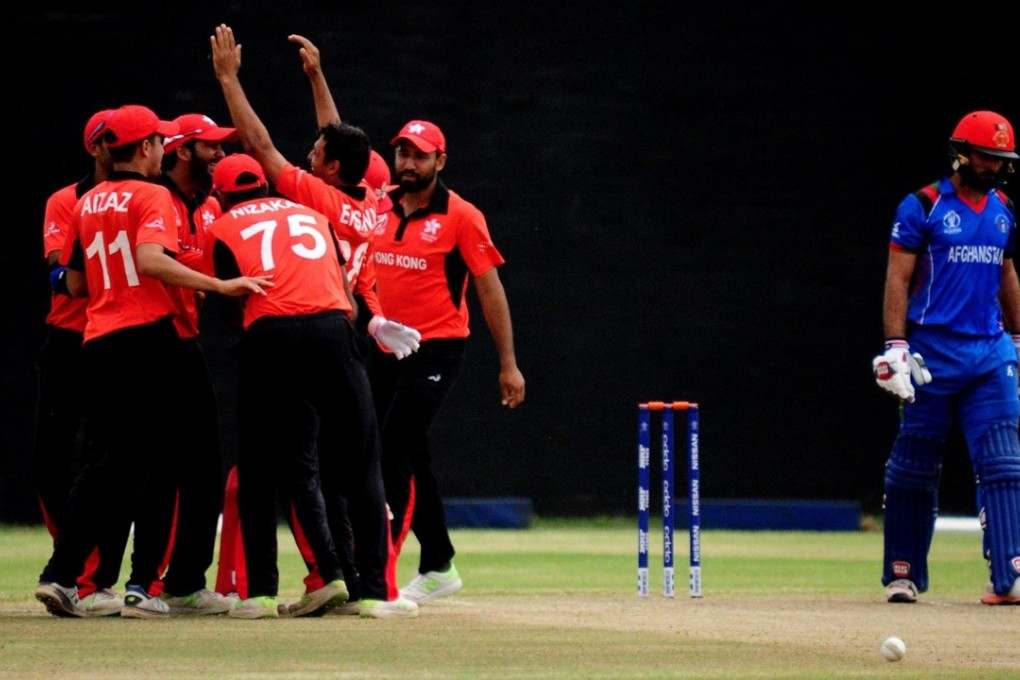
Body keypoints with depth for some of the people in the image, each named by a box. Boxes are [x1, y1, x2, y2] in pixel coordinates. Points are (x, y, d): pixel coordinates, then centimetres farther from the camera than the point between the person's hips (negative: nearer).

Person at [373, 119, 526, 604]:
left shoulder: (460, 216, -7)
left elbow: (489, 288, -5)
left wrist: (508, 363, -7)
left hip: (436, 350, -6)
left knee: (394, 453, -15)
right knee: (410, 459, 12)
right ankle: (438, 569, 24)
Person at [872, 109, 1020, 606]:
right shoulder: (922, 207, -4)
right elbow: (898, 280, -6)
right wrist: (896, 349, -13)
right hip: (934, 350, -5)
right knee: (915, 466, 1)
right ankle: (902, 574, 12)